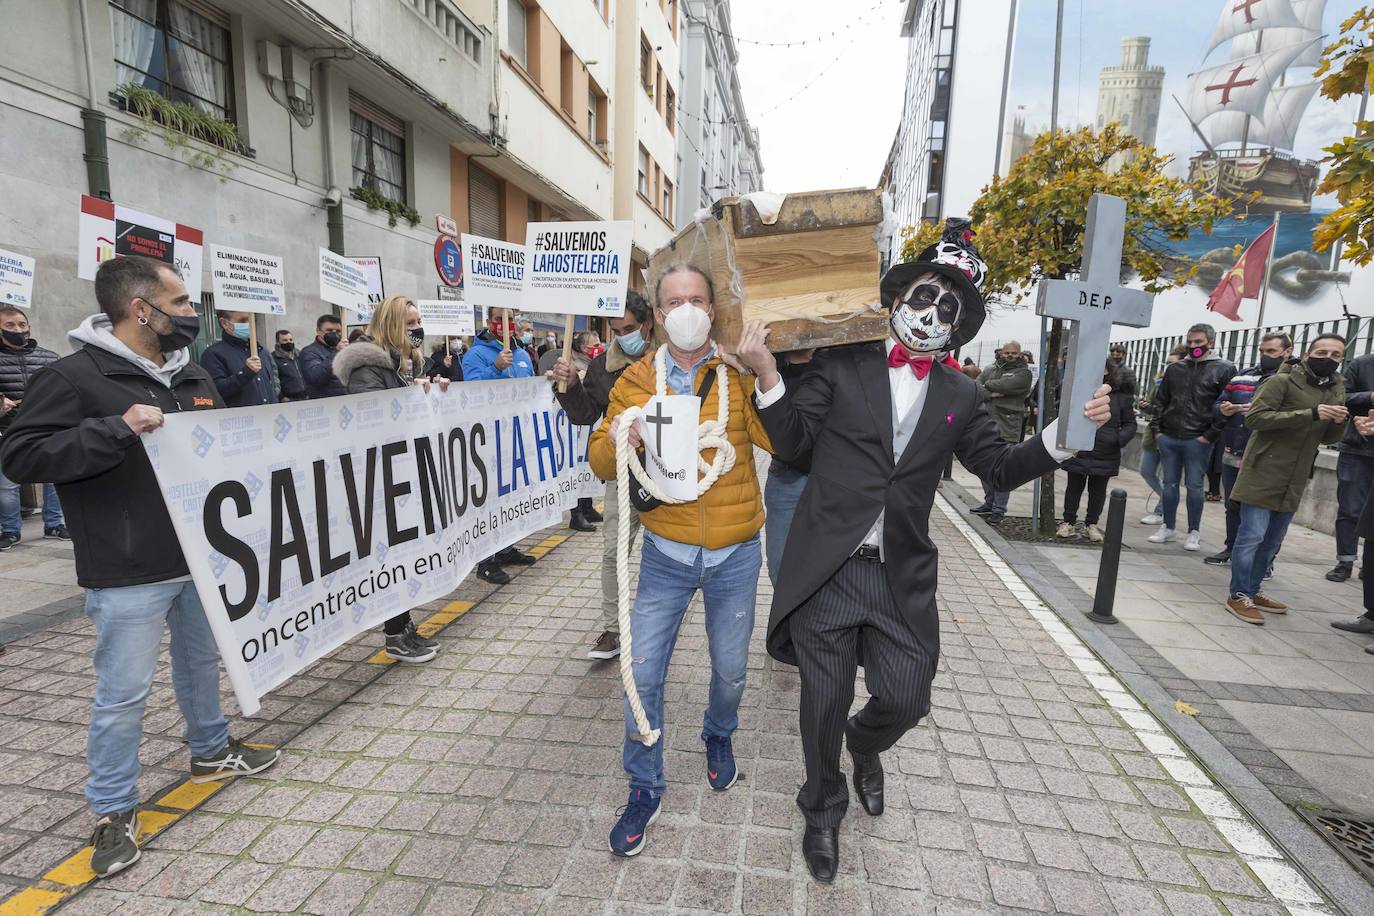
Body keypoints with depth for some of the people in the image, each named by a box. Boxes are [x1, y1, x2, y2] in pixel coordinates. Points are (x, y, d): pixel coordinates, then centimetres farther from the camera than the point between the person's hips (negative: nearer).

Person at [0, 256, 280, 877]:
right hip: (128, 575, -6)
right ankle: (114, 809, 23)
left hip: (203, 557, 7)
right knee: (123, 693, 4)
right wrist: (116, 428, -28)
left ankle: (210, 751, 42)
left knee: (202, 660, 21)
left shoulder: (191, 375, 10)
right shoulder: (76, 376, -12)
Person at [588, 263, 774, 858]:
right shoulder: (637, 379, -2)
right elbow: (602, 465, -3)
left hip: (734, 556, 0)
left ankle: (718, 736, 50)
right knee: (643, 675, 3)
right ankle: (645, 788, 28)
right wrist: (616, 439, -25)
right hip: (665, 555, 1)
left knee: (730, 669, 16)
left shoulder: (741, 373, -5)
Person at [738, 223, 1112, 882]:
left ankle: (864, 745, 46)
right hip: (825, 570, -2)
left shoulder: (960, 396, 10)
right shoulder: (843, 364, 0)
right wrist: (767, 375, -18)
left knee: (906, 699, 7)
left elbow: (1000, 467, 12)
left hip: (901, 577, 3)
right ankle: (823, 806, 40)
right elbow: (794, 441, -4)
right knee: (824, 703, 10)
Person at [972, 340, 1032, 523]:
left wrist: (987, 384, 1)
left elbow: (1003, 385, -15)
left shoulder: (1023, 373, 2)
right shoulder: (990, 369, 15)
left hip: (1007, 429, -5)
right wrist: (991, 394, -14)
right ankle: (989, 503, 26)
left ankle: (998, 509, 4)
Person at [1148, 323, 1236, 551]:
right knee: (1169, 484, 10)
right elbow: (1159, 401, 15)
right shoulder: (1175, 369, 12)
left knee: (1194, 486, 2)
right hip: (1168, 438, 4)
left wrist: (1211, 435, -11)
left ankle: (1194, 532, 14)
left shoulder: (1224, 370, -1)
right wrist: (1157, 429, 6)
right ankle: (1168, 528, 20)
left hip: (1198, 440, -4)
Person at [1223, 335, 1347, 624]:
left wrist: (1339, 422, -6)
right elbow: (1254, 417, -18)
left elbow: (1329, 439, 16)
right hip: (1264, 473, -7)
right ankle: (1238, 596, 1)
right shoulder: (1283, 381, -7)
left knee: (1272, 541, 13)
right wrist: (1310, 414, -24)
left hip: (1294, 481, 7)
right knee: (1252, 535, -7)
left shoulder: (1337, 390, 15)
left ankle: (1252, 591, 25)